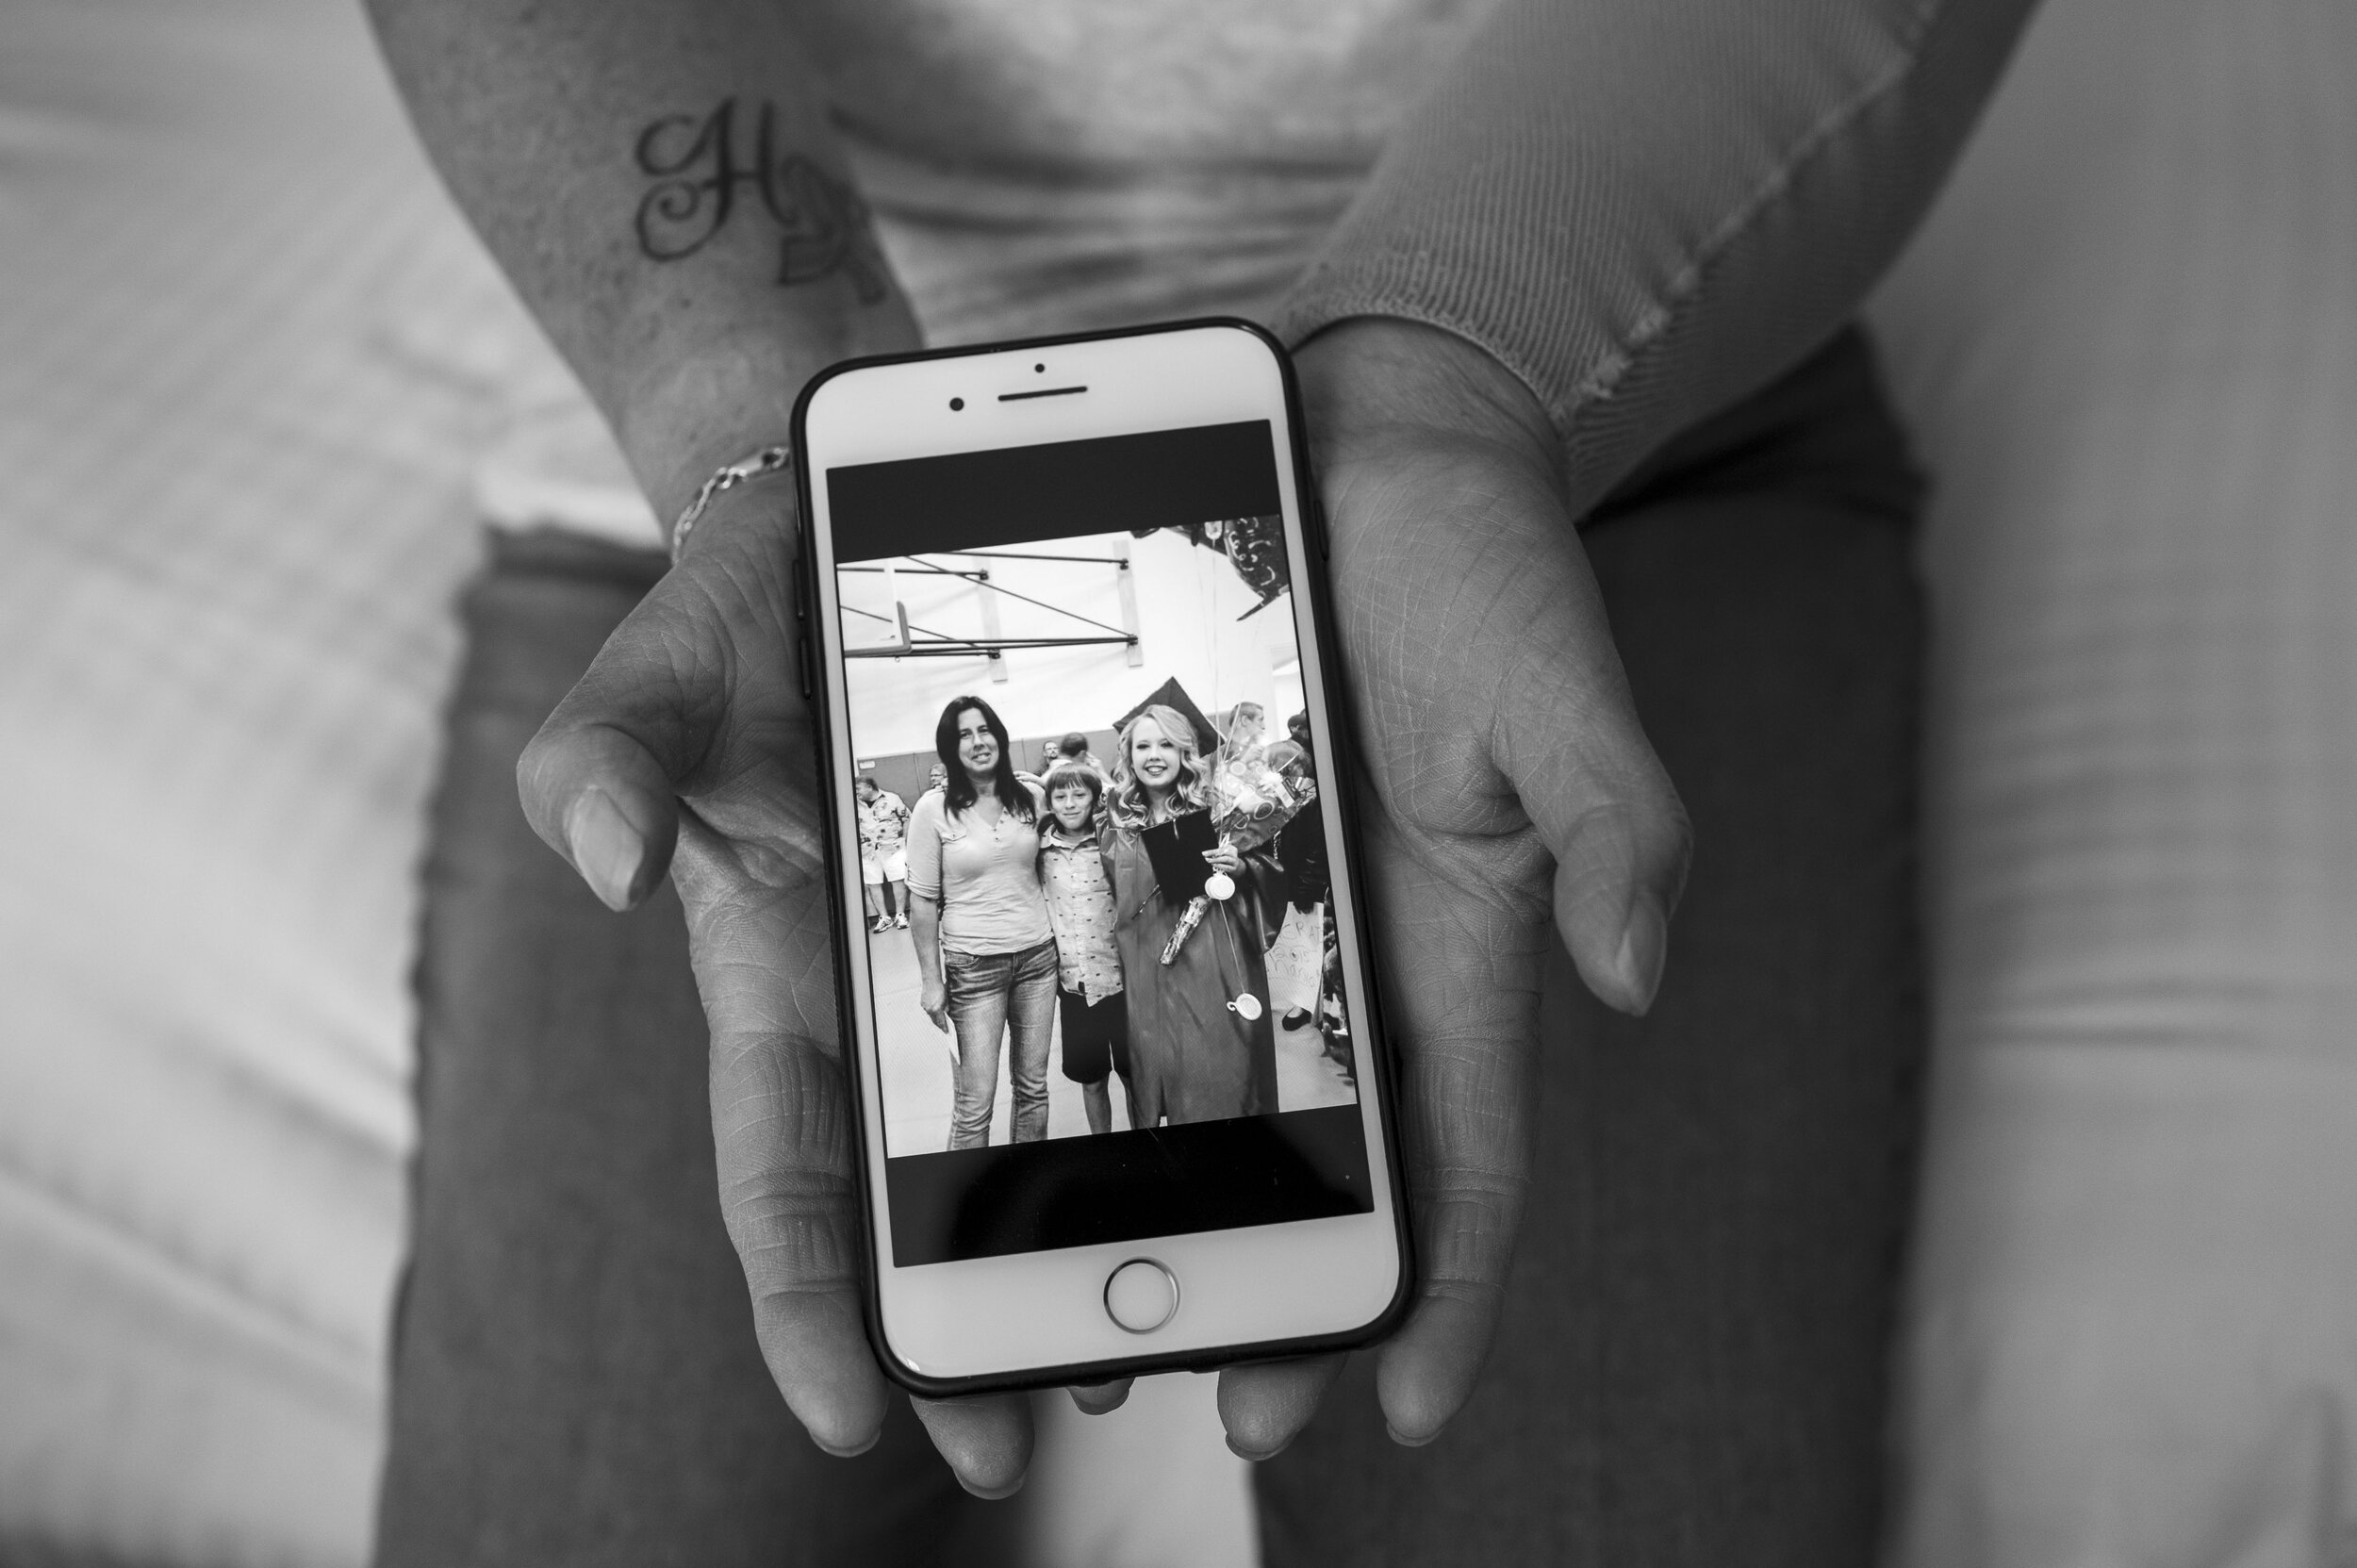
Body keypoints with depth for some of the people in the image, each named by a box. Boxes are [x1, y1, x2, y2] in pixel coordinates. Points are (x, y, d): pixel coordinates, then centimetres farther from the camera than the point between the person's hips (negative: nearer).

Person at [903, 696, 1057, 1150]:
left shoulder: (1029, 799, 4)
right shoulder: (934, 809, -7)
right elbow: (922, 902, -5)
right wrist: (931, 980, -8)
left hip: (1037, 955, 4)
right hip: (973, 966, -4)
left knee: (1033, 1088, 12)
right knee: (975, 1104, -4)